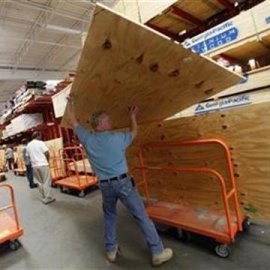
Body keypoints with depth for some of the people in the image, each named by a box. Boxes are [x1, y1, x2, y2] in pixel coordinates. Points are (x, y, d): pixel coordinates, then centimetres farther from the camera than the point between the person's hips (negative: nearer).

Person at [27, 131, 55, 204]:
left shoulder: (28, 145, 11)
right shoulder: (40, 143, -7)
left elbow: (29, 156, 13)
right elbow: (47, 153, -12)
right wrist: (47, 161, 4)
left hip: (34, 166, 6)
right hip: (43, 165, -6)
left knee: (40, 182, 15)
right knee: (46, 182, 1)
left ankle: (44, 197, 21)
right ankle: (48, 198, 5)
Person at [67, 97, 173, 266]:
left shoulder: (88, 139, -1)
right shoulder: (117, 138, -8)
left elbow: (73, 121, 14)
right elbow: (134, 132, 13)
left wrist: (71, 104, 27)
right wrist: (133, 117, 27)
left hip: (105, 185, 4)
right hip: (123, 182, -3)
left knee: (109, 216, 26)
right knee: (142, 216, 5)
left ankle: (111, 250, 34)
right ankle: (158, 252, 14)